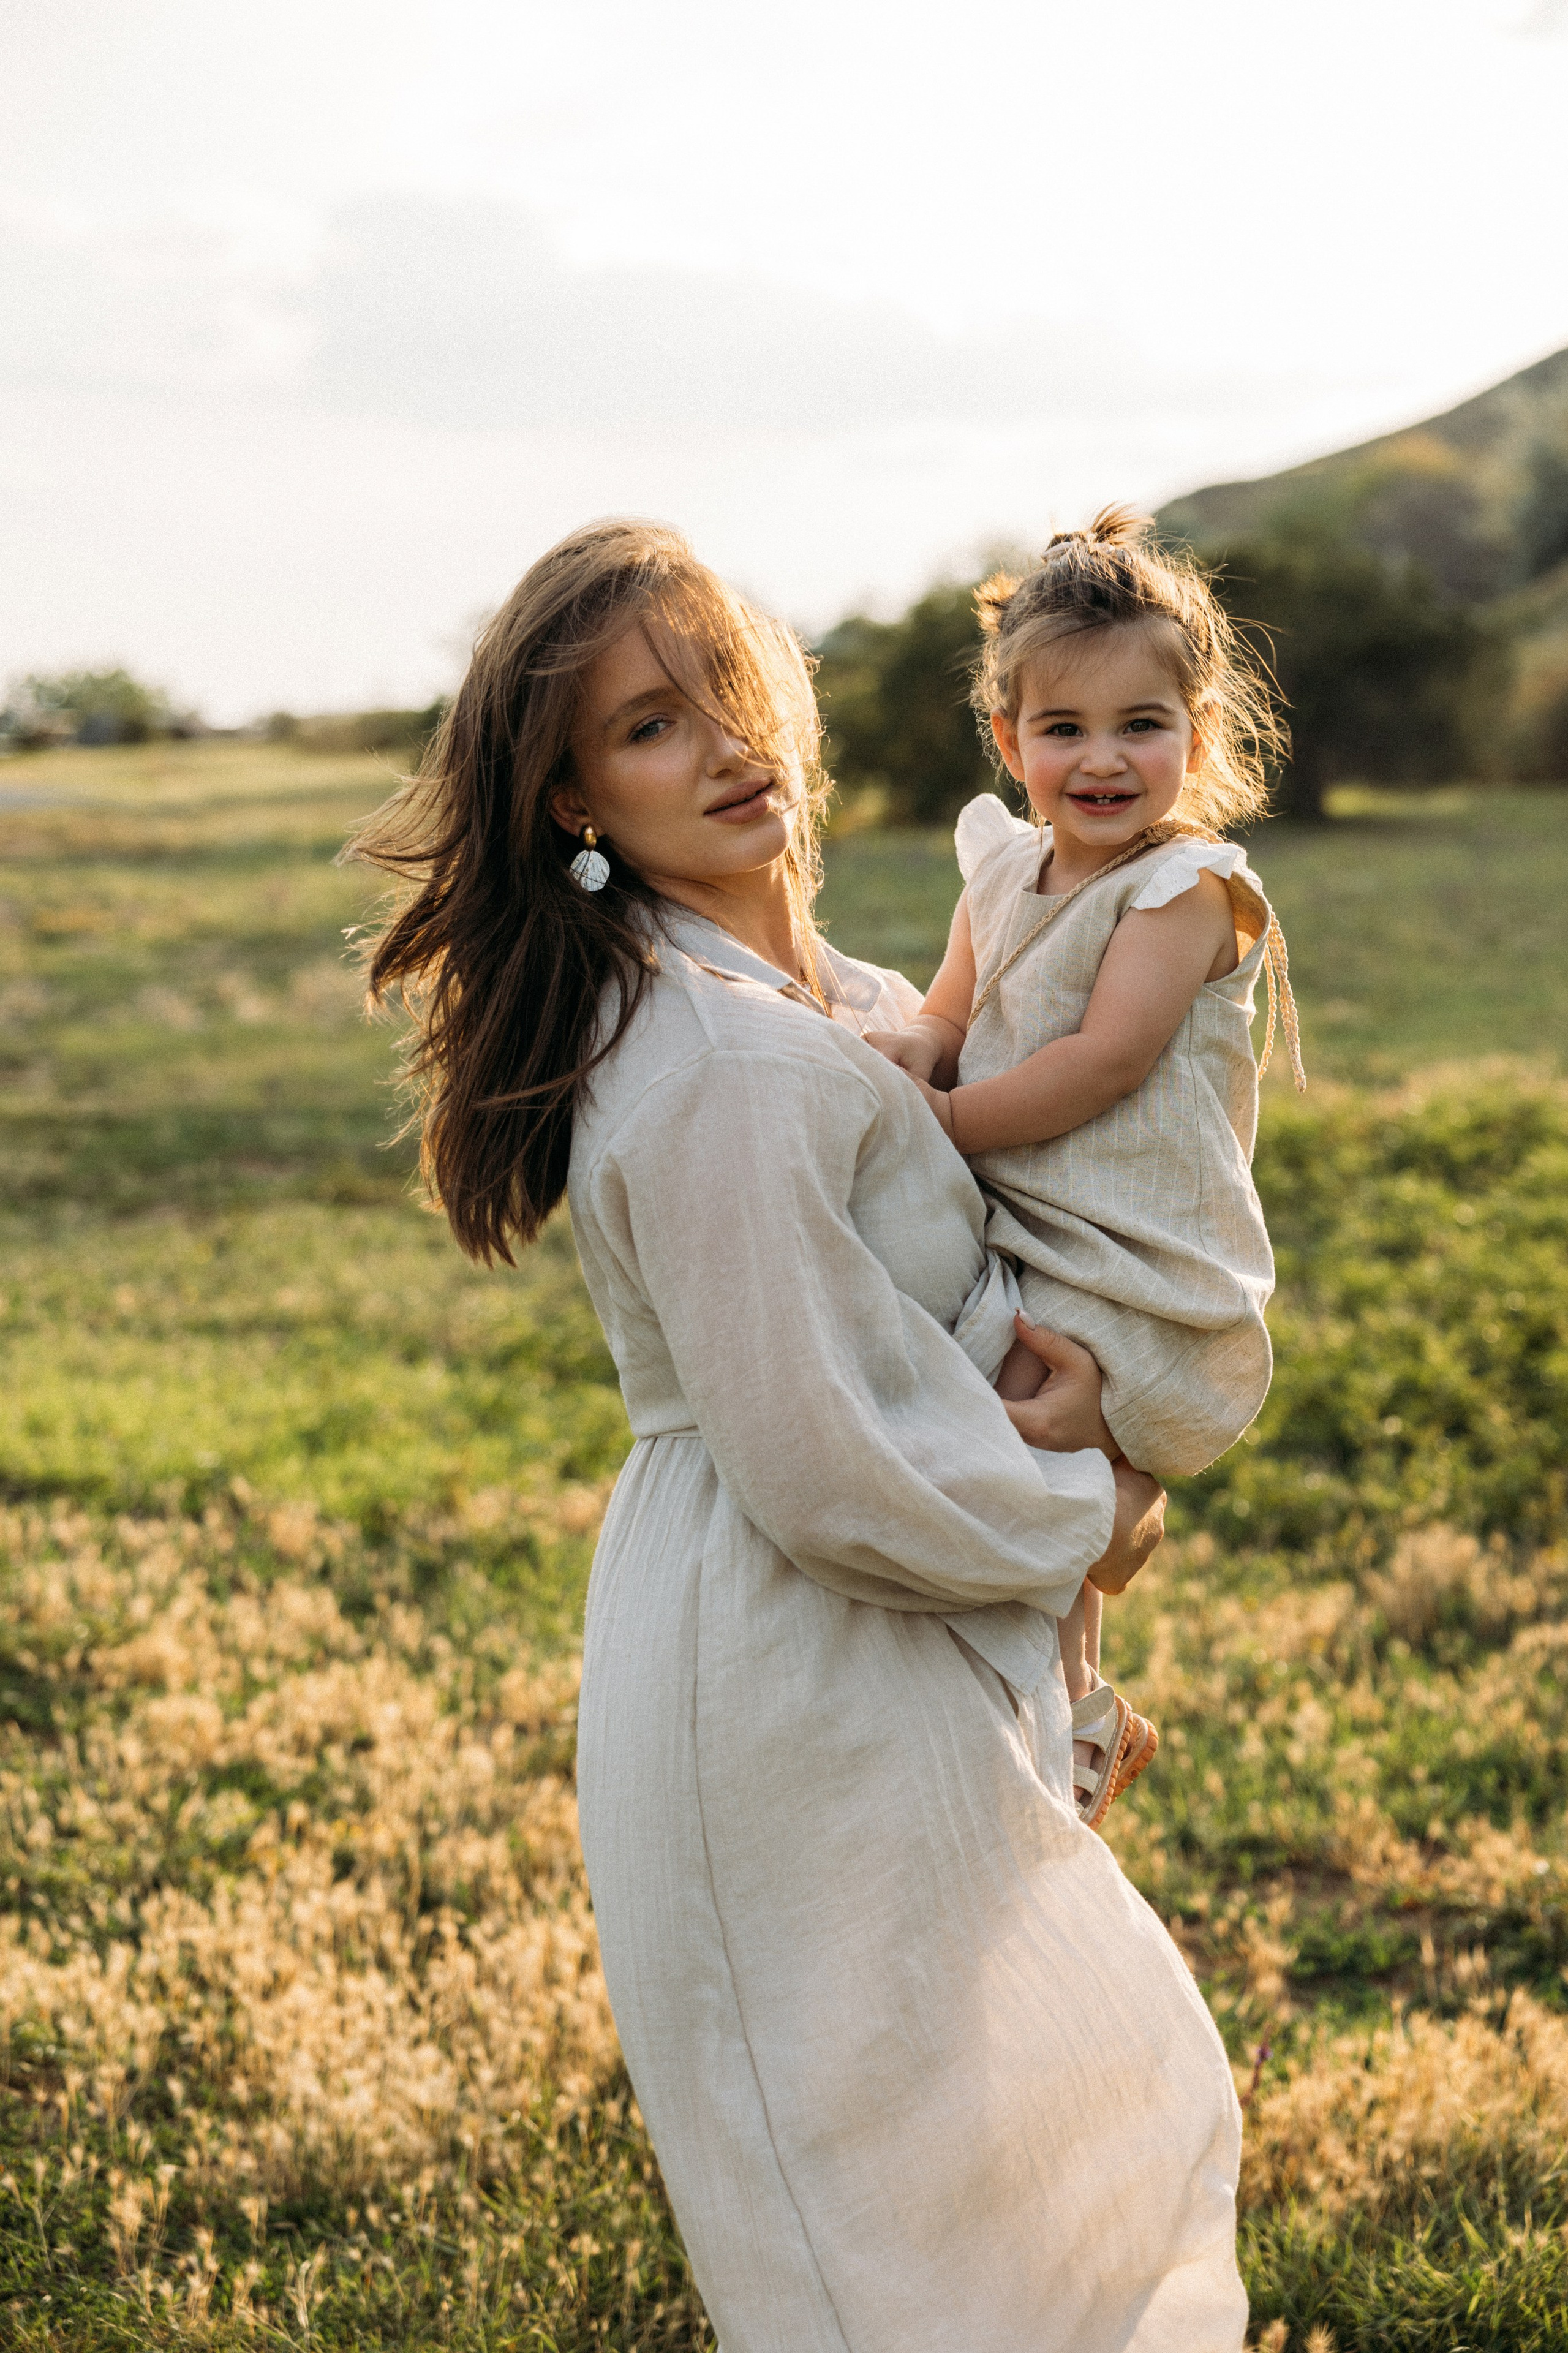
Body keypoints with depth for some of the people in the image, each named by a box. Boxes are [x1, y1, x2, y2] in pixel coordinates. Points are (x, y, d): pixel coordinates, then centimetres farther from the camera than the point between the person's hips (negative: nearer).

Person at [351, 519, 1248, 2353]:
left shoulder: (827, 997, 3)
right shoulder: (723, 1071, -27)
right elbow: (831, 1466, -25)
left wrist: (1061, 1370, 4)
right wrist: (1082, 1517, -9)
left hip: (866, 1661, 10)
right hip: (795, 1676, -10)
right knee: (902, 2199, 8)